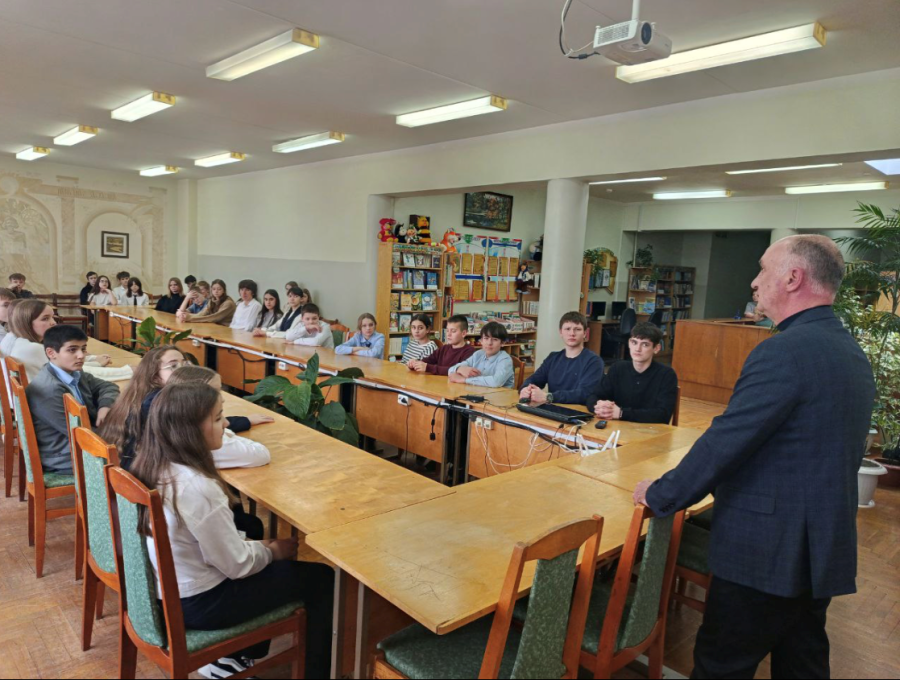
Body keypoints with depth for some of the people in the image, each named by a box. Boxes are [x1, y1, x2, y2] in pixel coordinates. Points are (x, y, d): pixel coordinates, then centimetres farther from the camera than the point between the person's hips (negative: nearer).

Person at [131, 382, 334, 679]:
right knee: (321, 578, 1)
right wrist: (273, 550, -3)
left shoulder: (153, 465, -5)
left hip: (168, 587, 9)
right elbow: (237, 565, -22)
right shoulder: (197, 488, -32)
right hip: (198, 603, -8)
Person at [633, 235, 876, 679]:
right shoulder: (854, 354, 7)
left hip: (766, 553, -9)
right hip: (825, 552, 9)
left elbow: (723, 444, -23)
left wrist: (660, 496, -8)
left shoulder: (784, 351, -22)